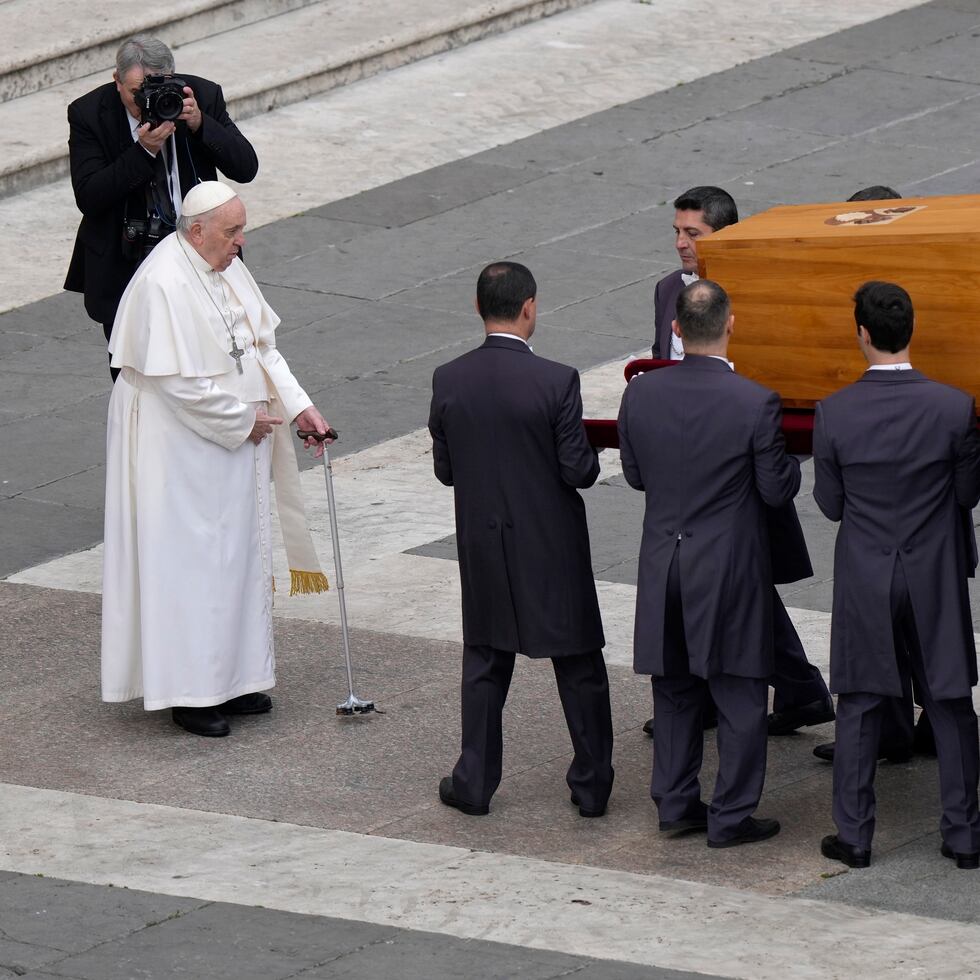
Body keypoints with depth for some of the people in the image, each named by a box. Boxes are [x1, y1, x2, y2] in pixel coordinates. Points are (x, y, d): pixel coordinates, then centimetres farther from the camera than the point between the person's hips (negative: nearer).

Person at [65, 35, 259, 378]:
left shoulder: (203, 96, -5)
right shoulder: (88, 114, -10)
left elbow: (246, 168, -9)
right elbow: (88, 198, -18)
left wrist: (199, 124, -24)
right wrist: (143, 151, -29)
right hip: (123, 267, -1)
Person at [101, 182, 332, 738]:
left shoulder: (228, 269, 5)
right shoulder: (163, 285, -23)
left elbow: (261, 343, 12)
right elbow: (178, 381, -25)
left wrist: (297, 404, 1)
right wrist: (242, 420, -15)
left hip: (235, 442, 9)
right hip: (181, 448, -9)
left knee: (238, 555, 14)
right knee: (190, 563, -2)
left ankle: (231, 680, 24)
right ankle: (190, 693, 5)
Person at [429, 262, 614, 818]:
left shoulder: (449, 382, -8)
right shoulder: (556, 382, -19)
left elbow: (445, 469, -1)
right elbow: (579, 471, -17)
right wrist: (587, 453, 5)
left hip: (483, 546, 3)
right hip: (553, 547, -3)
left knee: (485, 665, 16)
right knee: (580, 667, 10)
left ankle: (475, 783, 19)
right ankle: (592, 786, 17)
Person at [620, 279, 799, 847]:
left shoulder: (641, 394, -6)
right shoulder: (755, 404, -19)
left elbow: (635, 475, 4)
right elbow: (778, 490, -12)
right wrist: (786, 457, 8)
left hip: (664, 566, 4)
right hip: (730, 567, -4)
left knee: (675, 690, 18)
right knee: (740, 694, 7)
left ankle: (676, 803, 25)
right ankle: (732, 817, 10)